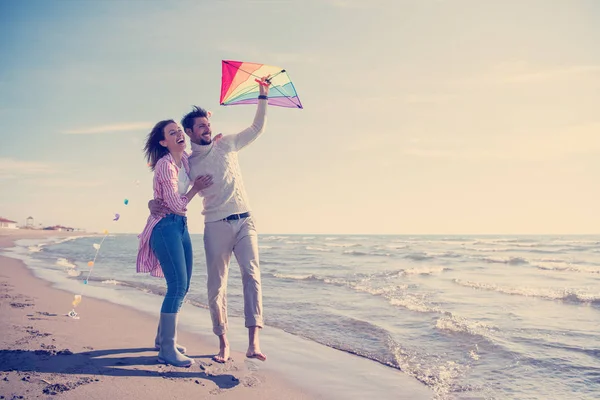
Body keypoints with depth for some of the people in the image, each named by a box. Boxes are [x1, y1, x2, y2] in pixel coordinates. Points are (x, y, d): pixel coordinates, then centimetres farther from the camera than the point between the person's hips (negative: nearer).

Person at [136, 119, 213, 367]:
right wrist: (196, 188, -4)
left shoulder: (185, 159, 8)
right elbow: (176, 205, -17)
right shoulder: (165, 165, -16)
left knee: (183, 286, 12)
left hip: (181, 225, 9)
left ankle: (163, 338, 25)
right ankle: (167, 350, -8)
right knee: (177, 286, -14)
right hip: (165, 225, -9)